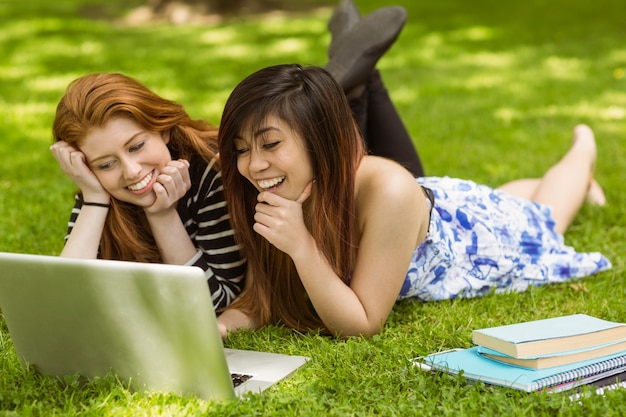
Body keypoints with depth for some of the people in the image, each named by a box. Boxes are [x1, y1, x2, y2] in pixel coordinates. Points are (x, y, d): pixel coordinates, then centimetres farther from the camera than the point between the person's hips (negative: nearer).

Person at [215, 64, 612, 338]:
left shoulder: (387, 192, -49)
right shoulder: (282, 198, -35)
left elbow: (363, 324, -42)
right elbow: (261, 301, -24)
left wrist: (300, 246, -54)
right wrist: (221, 324, -45)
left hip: (481, 228, -3)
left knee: (541, 219, 33)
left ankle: (583, 147, 60)